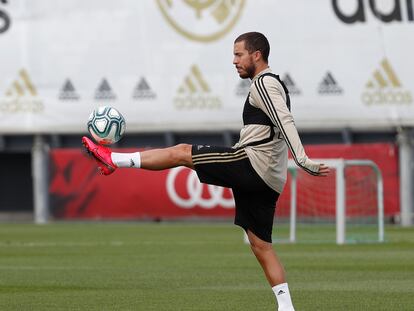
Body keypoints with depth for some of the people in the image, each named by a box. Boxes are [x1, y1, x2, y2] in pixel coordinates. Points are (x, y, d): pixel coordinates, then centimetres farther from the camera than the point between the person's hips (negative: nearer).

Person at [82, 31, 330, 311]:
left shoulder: (264, 83, -7)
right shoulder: (274, 85, 25)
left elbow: (286, 122, -20)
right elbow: (283, 127, 31)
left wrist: (304, 162, -30)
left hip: (251, 163, -9)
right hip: (269, 180, 9)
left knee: (181, 152, 0)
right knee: (261, 246, 7)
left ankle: (114, 159, 5)